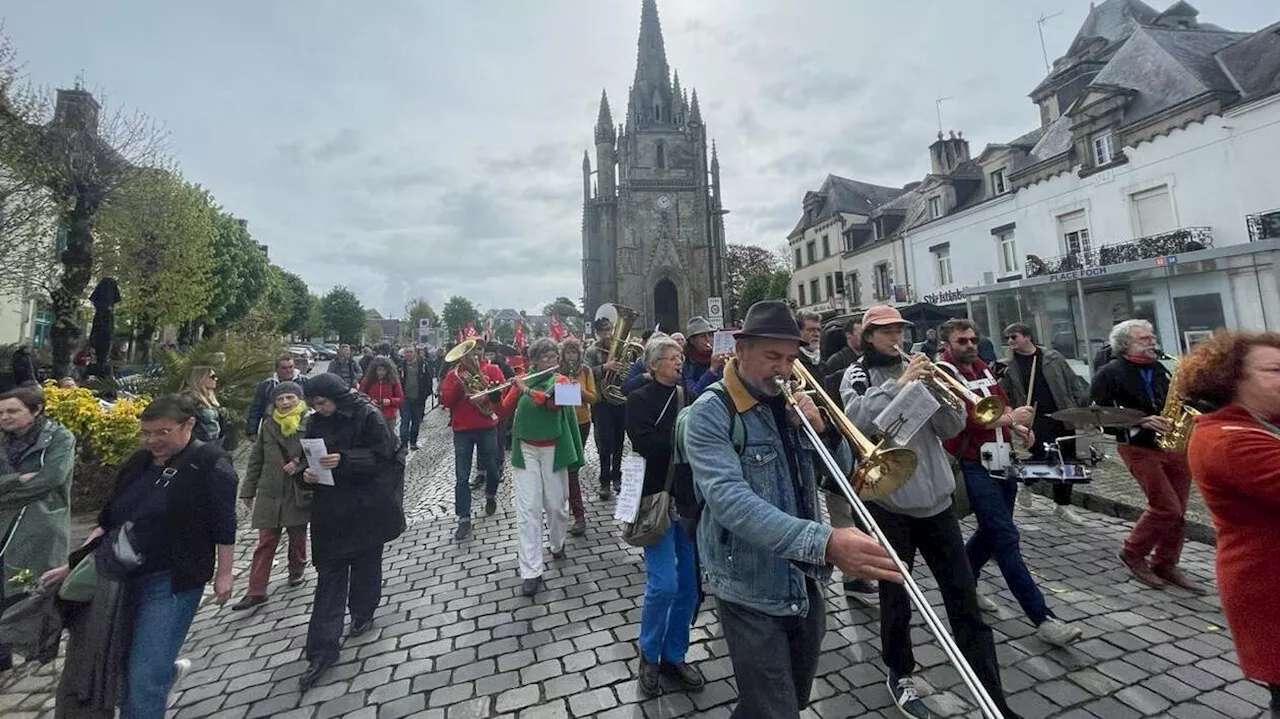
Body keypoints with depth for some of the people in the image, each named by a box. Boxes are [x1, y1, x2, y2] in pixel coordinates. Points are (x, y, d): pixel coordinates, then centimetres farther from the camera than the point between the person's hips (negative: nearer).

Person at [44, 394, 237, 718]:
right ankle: (167, 669, 47)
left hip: (171, 583, -7)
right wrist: (74, 564, 10)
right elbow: (108, 520, 16)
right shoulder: (138, 463, 7)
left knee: (145, 678, -2)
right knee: (115, 663, 19)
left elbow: (224, 524, -13)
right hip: (121, 577, 7)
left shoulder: (209, 463, -15)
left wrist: (223, 573, -11)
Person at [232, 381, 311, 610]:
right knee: (265, 542, 3)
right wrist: (248, 490, 12)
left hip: (300, 493, -2)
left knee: (297, 536, 15)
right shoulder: (269, 425, 4)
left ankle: (296, 571, 38)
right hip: (270, 493, 2)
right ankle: (256, 591, 11)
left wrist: (300, 465, -22)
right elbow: (256, 460, 10)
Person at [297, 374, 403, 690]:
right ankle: (323, 649, 12)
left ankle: (362, 613, 40)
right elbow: (310, 459, 12)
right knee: (329, 575, 5)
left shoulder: (367, 415, -13)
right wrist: (307, 473, -9)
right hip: (330, 510, 4)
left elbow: (382, 456, -17)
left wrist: (345, 460, -29)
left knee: (365, 564, 15)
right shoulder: (315, 423, 3)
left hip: (366, 508, -4)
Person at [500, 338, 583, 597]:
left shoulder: (561, 380, 1)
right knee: (527, 509, -3)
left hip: (552, 450, -1)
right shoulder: (523, 380, 6)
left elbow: (554, 401, -20)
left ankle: (558, 545, 39)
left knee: (555, 504, 9)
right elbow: (506, 410, -1)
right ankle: (531, 572, 2)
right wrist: (516, 387, -17)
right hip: (526, 449, 1)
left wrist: (528, 389, -25)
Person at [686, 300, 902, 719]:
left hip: (806, 582, 7)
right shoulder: (710, 414, -18)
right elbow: (731, 500, -32)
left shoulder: (789, 403, 4)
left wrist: (823, 429, -12)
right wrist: (824, 542, -42)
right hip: (752, 591, -7)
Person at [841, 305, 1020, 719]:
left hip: (935, 496, 4)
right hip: (888, 501, -4)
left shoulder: (917, 369, 9)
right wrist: (899, 385, -26)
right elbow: (857, 420, -22)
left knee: (964, 596, 8)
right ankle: (900, 675, 31)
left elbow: (952, 427, 4)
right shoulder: (857, 374, -3)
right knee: (895, 596, 11)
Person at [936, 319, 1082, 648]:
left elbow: (1001, 400, 23)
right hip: (975, 466, -9)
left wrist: (1019, 427, 6)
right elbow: (966, 417, -21)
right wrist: (1010, 418, -15)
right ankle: (1042, 618, -3)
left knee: (992, 531, 18)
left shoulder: (981, 367, 14)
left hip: (1002, 461, 9)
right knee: (1006, 538, -8)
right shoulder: (944, 374, -12)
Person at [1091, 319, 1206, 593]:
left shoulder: (1160, 370, 12)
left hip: (1173, 444, 7)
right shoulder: (1110, 374, -9)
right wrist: (1140, 422, -21)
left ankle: (1166, 564, 21)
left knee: (1177, 510, 8)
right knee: (1167, 508, -8)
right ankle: (1133, 553, 12)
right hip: (1139, 447, -6)